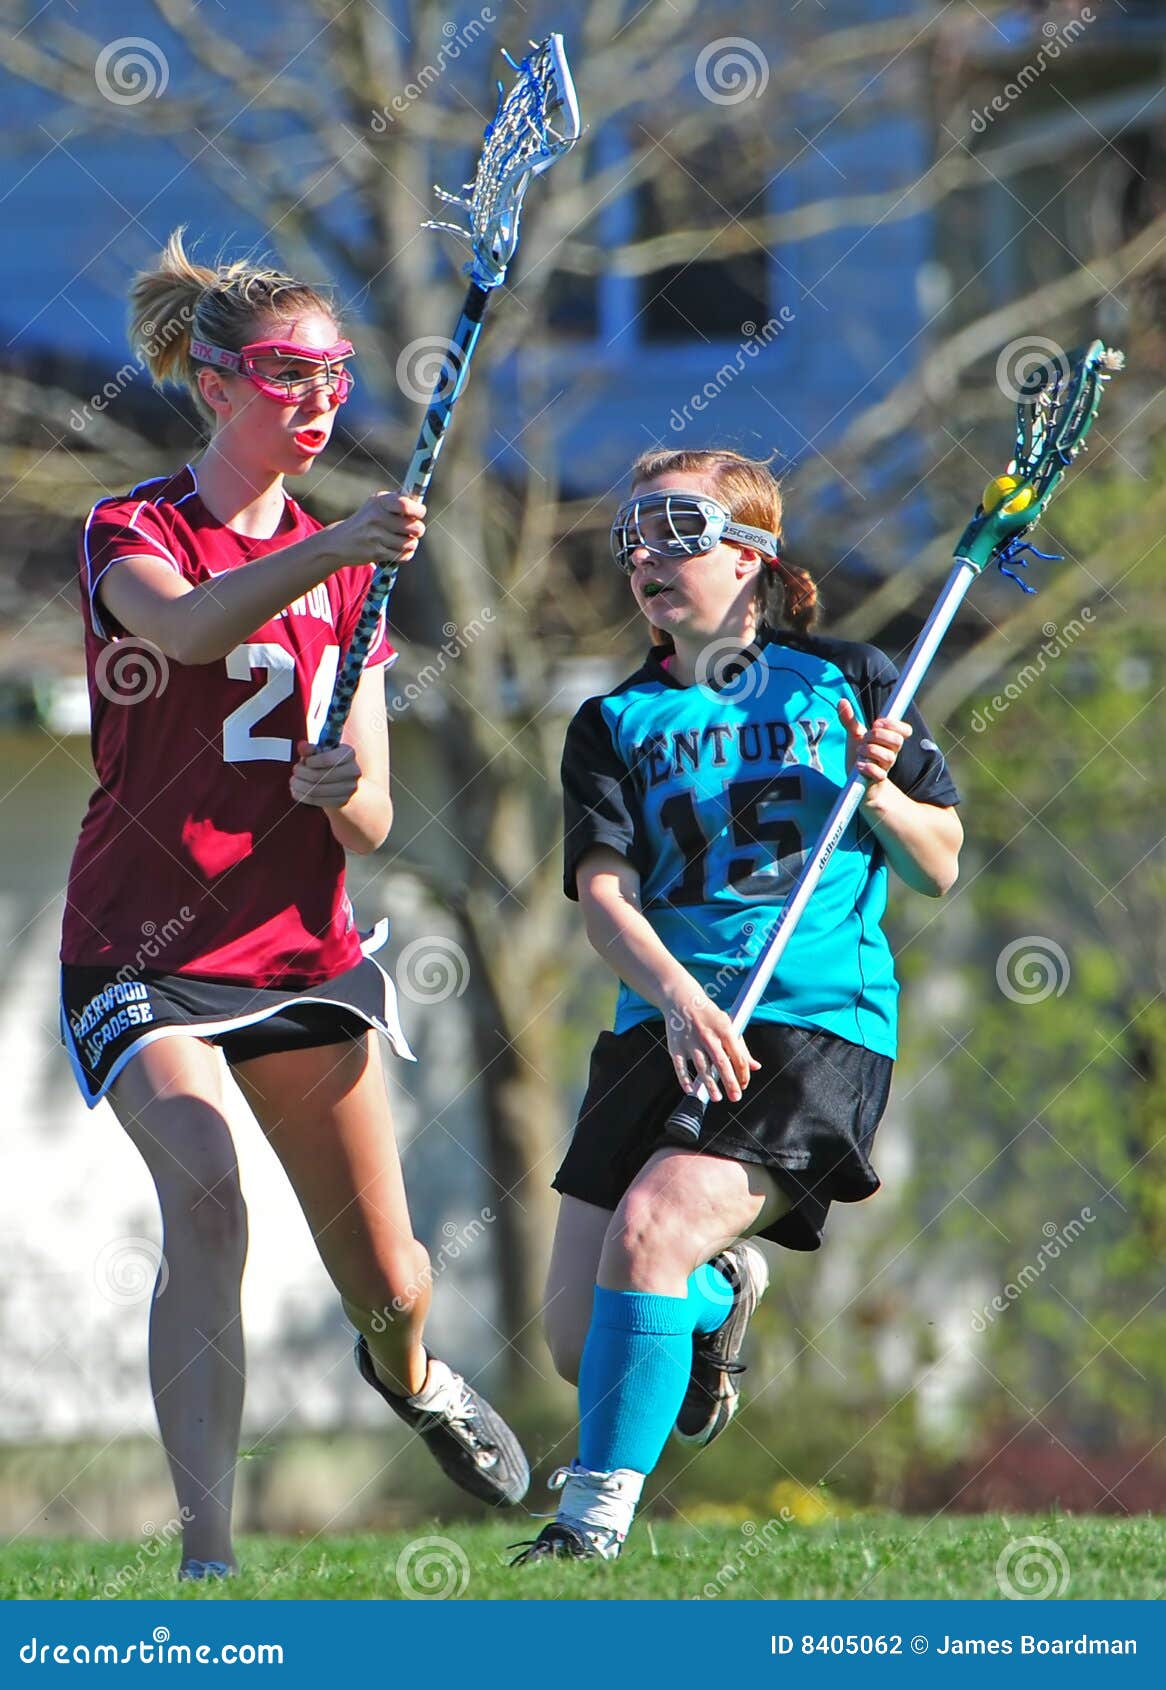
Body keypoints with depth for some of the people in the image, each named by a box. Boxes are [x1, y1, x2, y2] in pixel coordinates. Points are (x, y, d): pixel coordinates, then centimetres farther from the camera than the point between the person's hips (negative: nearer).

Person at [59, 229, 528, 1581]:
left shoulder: (345, 569, 10)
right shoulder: (133, 534, -5)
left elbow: (369, 823, 6)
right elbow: (185, 627, -32)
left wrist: (347, 792, -19)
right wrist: (334, 549, -49)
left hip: (304, 950, 5)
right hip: (143, 952, -5)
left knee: (389, 1281, 7)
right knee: (205, 1200, -29)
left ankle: (408, 1371, 45)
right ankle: (207, 1549, -29)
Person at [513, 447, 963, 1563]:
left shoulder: (849, 685, 9)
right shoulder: (615, 726, 13)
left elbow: (939, 868, 12)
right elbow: (604, 894, -3)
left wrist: (880, 798, -10)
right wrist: (678, 998, -23)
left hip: (819, 1026, -4)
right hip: (665, 1033, 4)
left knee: (649, 1228, -28)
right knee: (578, 1341, -4)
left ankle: (595, 1523, -21)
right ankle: (718, 1290, 30)